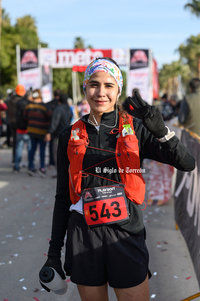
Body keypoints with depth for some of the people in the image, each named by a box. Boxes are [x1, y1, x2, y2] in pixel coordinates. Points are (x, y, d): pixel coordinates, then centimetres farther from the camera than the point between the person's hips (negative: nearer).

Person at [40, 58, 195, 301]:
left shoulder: (134, 129, 0)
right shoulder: (70, 137, 3)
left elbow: (187, 163, -8)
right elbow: (63, 197, 8)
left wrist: (161, 131, -25)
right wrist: (53, 252, 7)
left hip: (126, 234, -1)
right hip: (83, 236, 1)